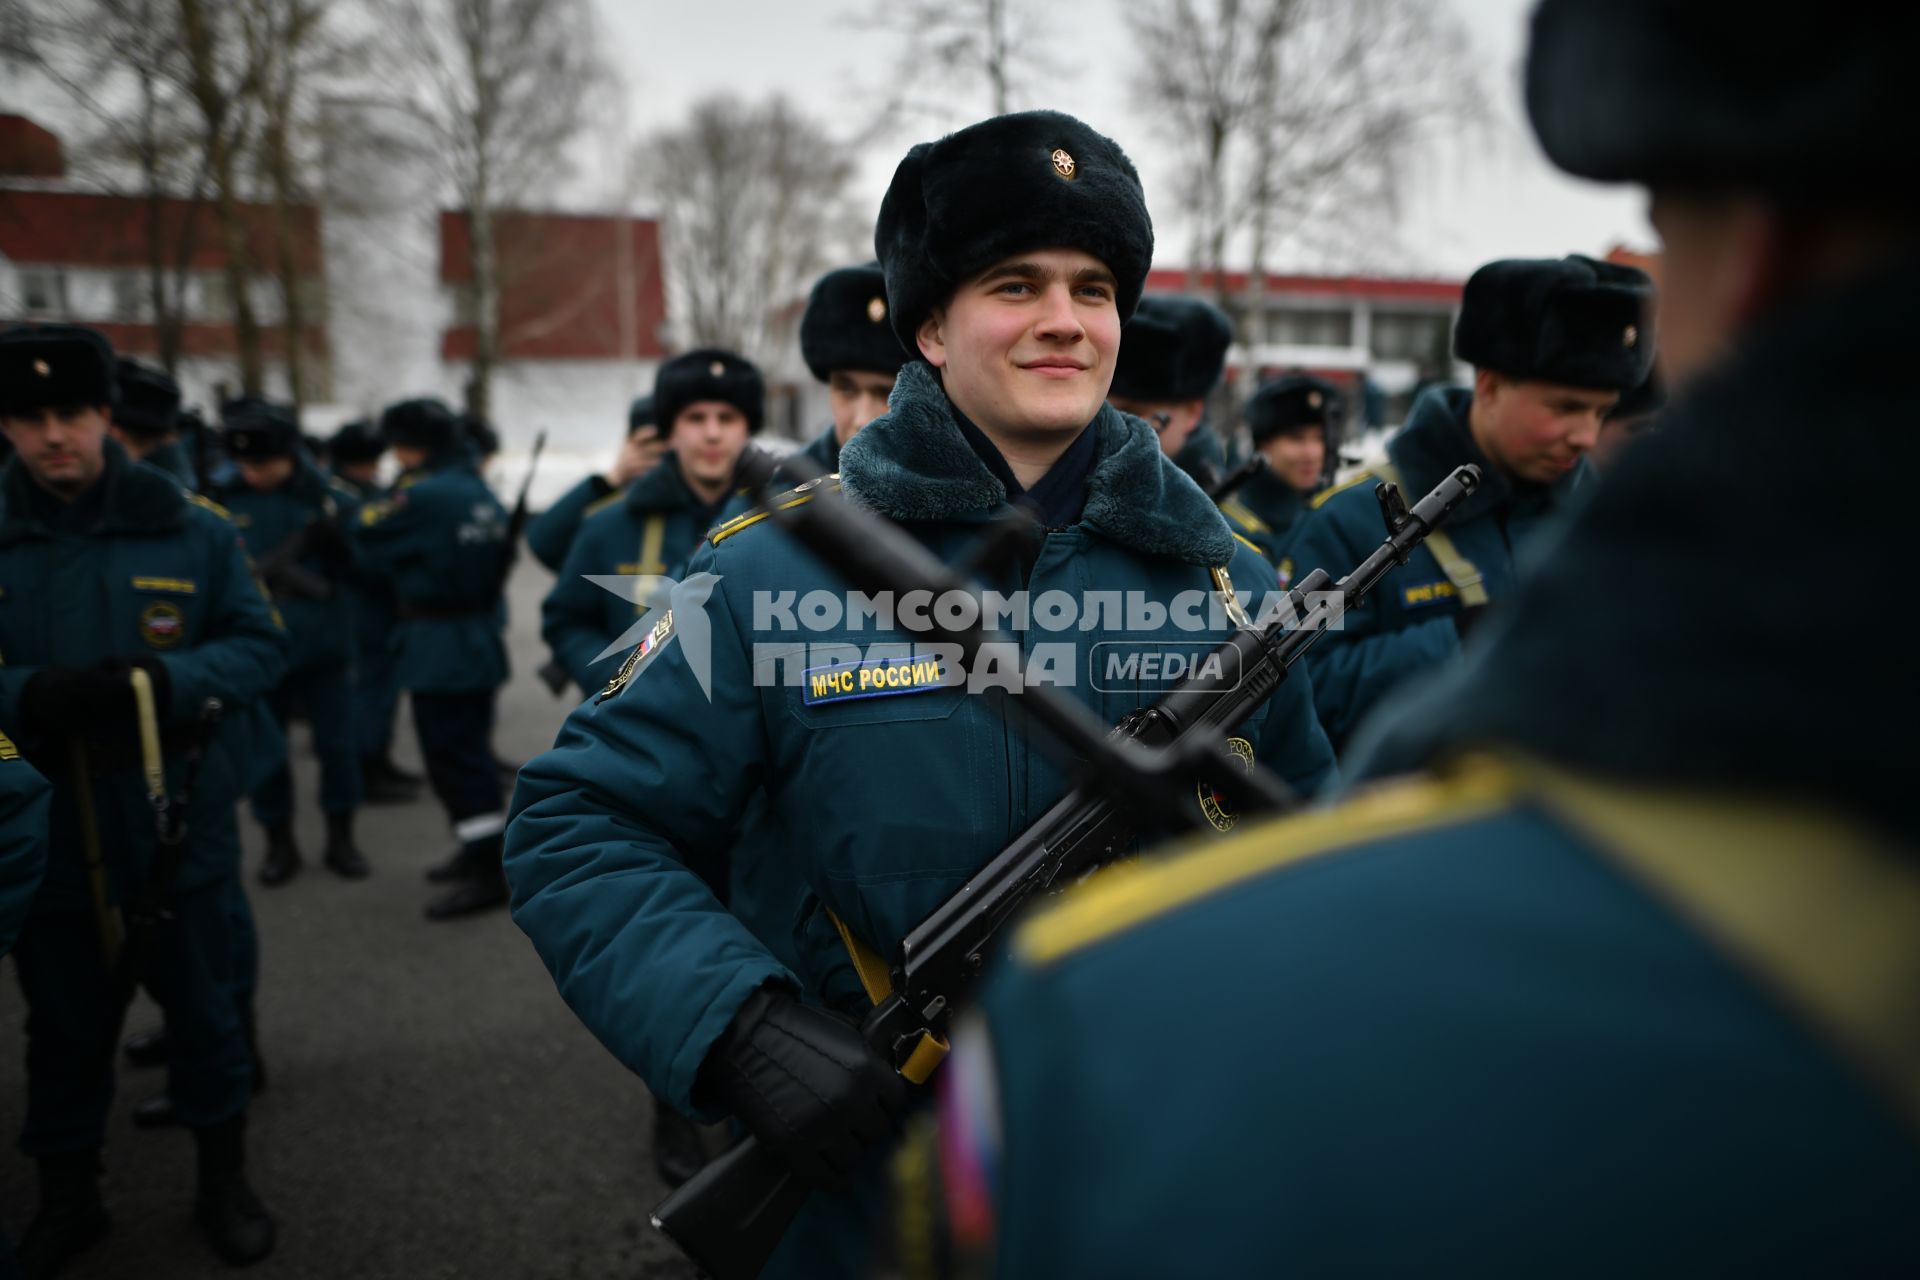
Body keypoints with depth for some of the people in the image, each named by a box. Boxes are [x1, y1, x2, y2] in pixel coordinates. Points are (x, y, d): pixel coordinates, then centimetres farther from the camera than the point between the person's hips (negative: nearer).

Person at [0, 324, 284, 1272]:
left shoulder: (190, 526, -5)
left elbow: (261, 647, -3)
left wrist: (161, 681, -20)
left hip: (177, 822, -1)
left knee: (202, 1004, 13)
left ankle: (224, 1183, 34)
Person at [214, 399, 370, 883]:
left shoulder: (328, 497, -4)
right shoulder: (225, 500, -3)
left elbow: (359, 567, -8)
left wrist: (334, 536, -27)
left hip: (324, 645, 0)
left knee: (339, 744, 6)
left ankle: (340, 839, 24)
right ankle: (280, 844, 27)